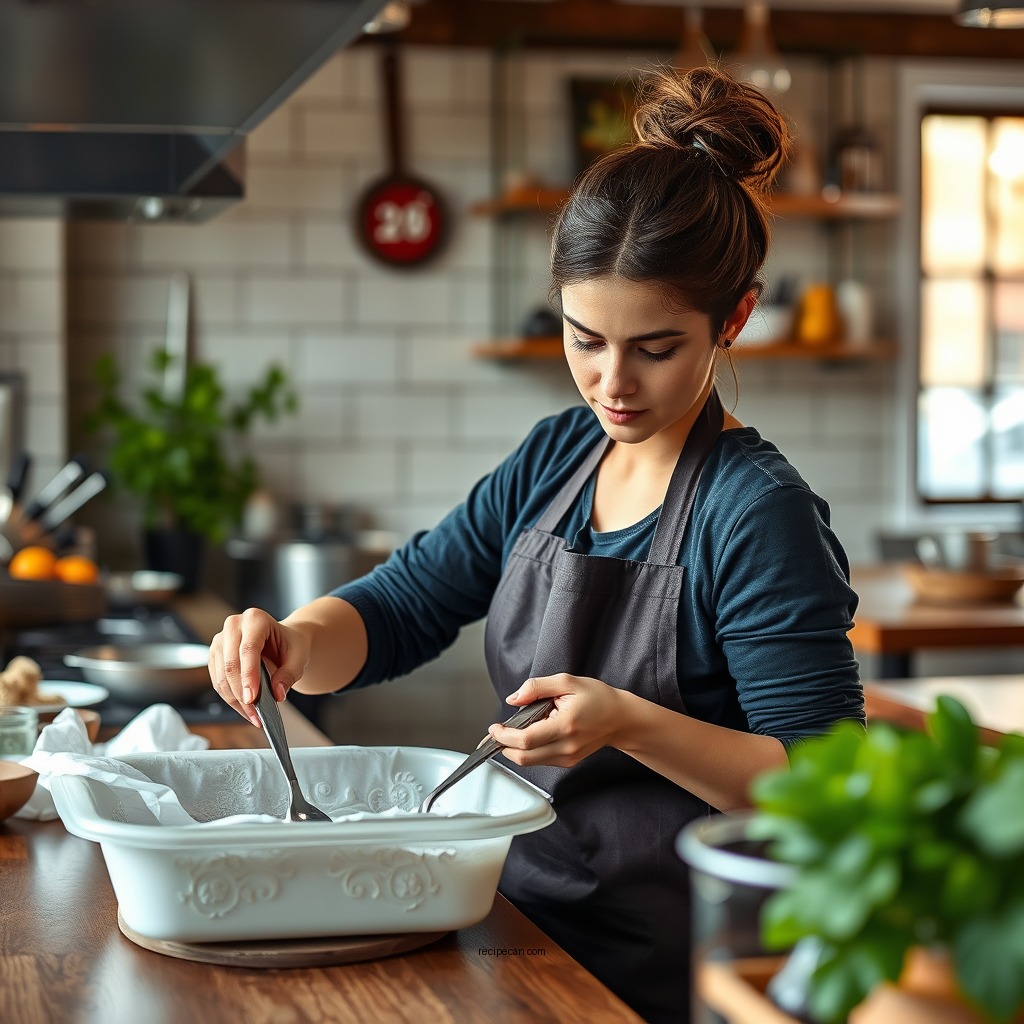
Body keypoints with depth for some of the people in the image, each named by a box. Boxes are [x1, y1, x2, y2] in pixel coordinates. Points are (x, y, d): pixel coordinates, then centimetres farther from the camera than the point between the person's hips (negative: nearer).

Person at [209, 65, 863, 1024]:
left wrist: (629, 724, -29)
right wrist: (296, 640, -14)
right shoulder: (553, 459, 6)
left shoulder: (760, 513, -15)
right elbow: (398, 610, 7)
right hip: (525, 925, 6)